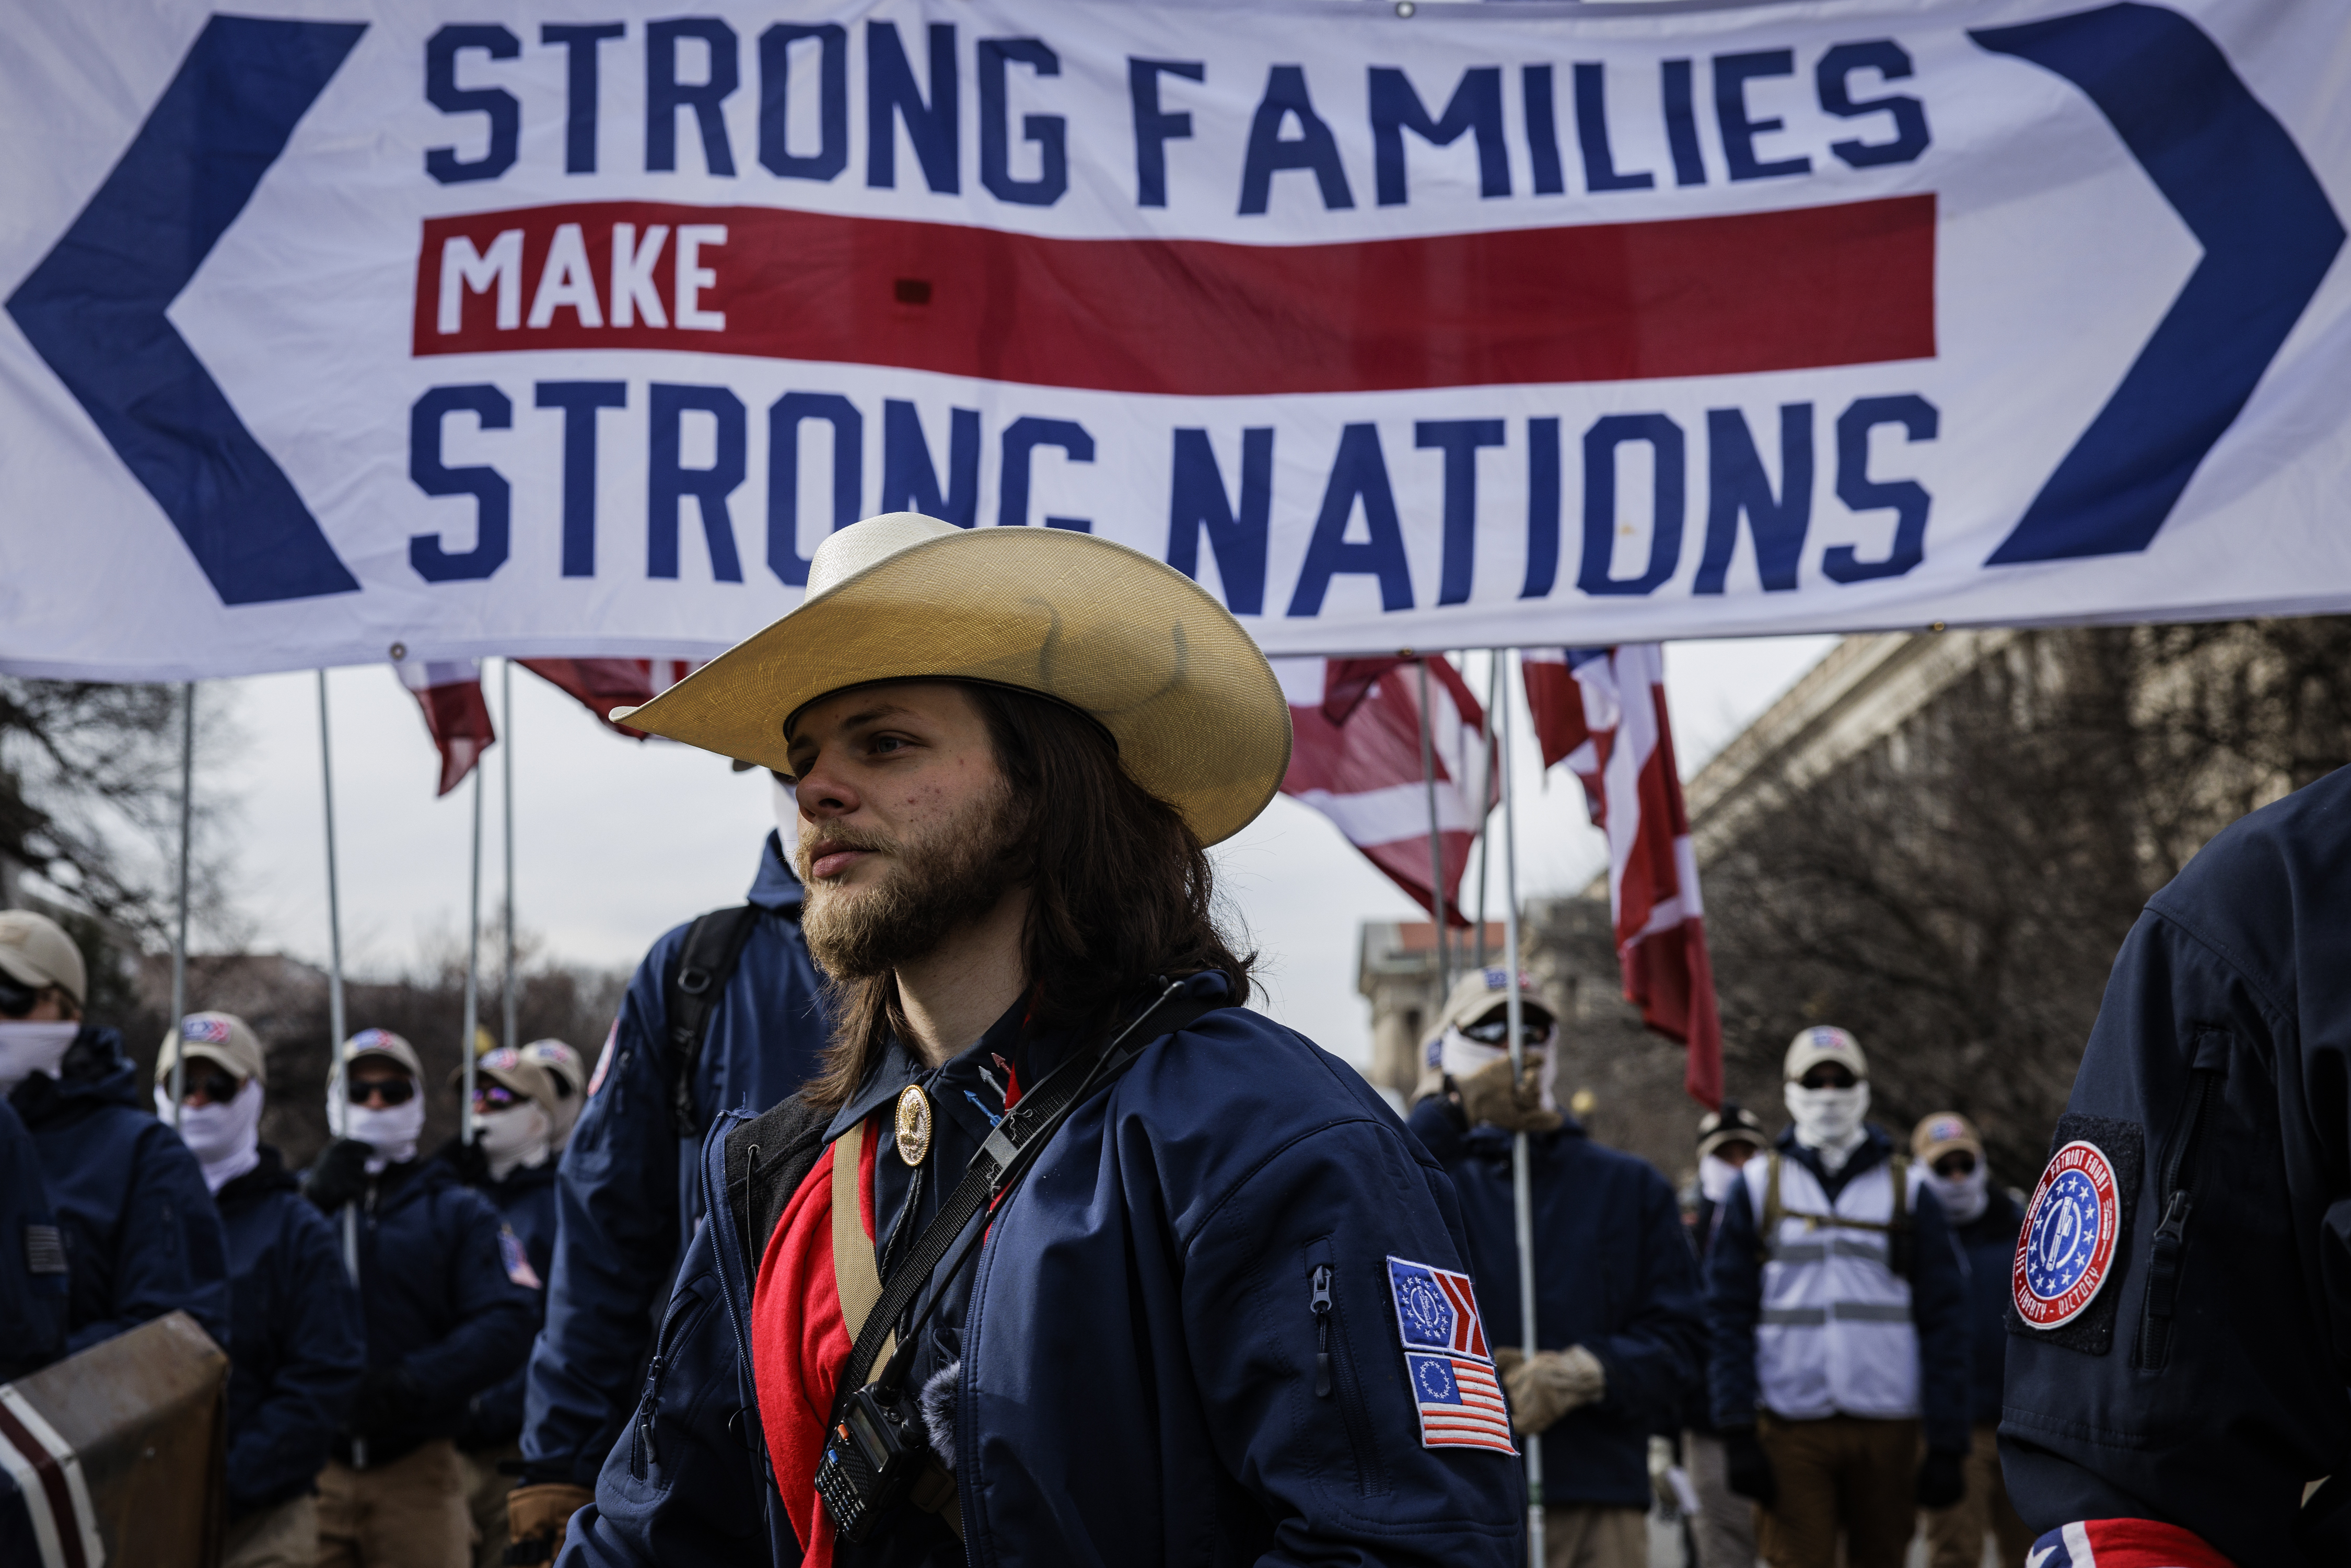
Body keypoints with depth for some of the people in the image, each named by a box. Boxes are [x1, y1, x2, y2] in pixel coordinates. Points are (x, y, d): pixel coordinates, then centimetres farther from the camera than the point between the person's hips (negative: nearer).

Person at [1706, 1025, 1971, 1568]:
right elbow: (1728, 1316, 2)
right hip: (1790, 1426, -1)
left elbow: (1944, 1321, 5)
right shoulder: (1758, 1186, 6)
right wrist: (1737, 1433, -7)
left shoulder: (1907, 1189, 7)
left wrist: (1948, 1445, -2)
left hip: (1887, 1423, 1)